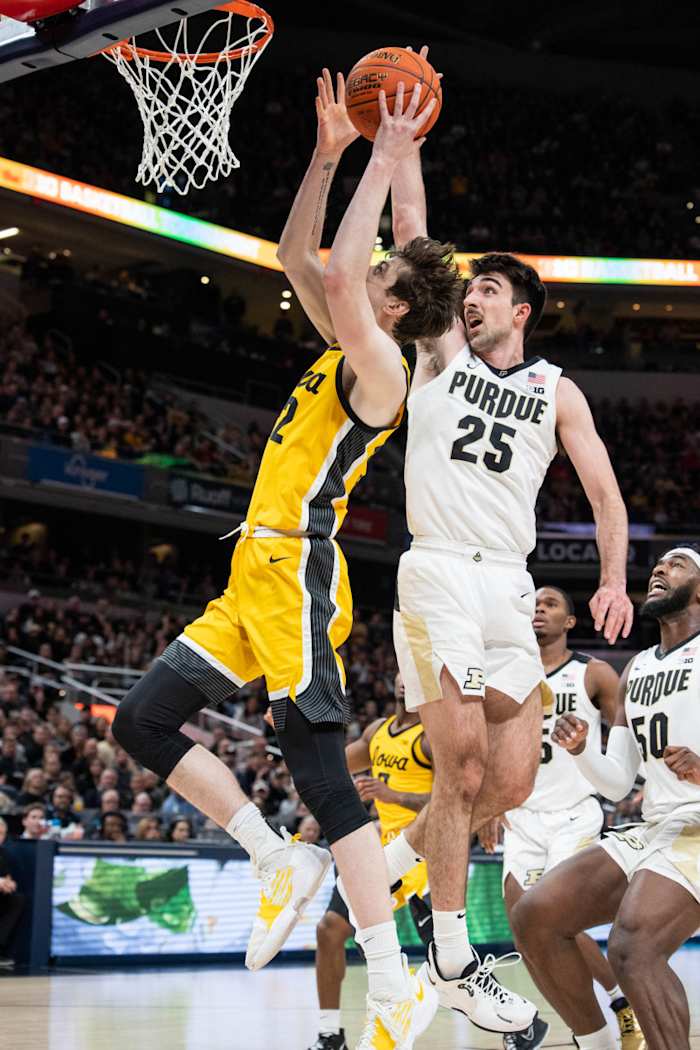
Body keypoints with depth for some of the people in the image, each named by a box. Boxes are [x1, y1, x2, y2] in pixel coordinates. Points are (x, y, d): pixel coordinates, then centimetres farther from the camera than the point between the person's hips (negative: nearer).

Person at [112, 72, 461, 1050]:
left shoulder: (381, 367, -10)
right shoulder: (347, 351, 17)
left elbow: (336, 276, -26)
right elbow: (297, 256, 24)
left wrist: (385, 160, -16)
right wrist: (328, 154, 15)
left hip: (296, 573, -9)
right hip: (256, 574, 9)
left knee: (319, 771, -11)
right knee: (142, 719, 6)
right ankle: (283, 862, 11)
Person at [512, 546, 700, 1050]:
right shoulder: (636, 670, 19)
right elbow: (616, 784, 18)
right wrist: (581, 748, -2)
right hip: (650, 832, 8)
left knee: (633, 948, -30)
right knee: (534, 917, -5)